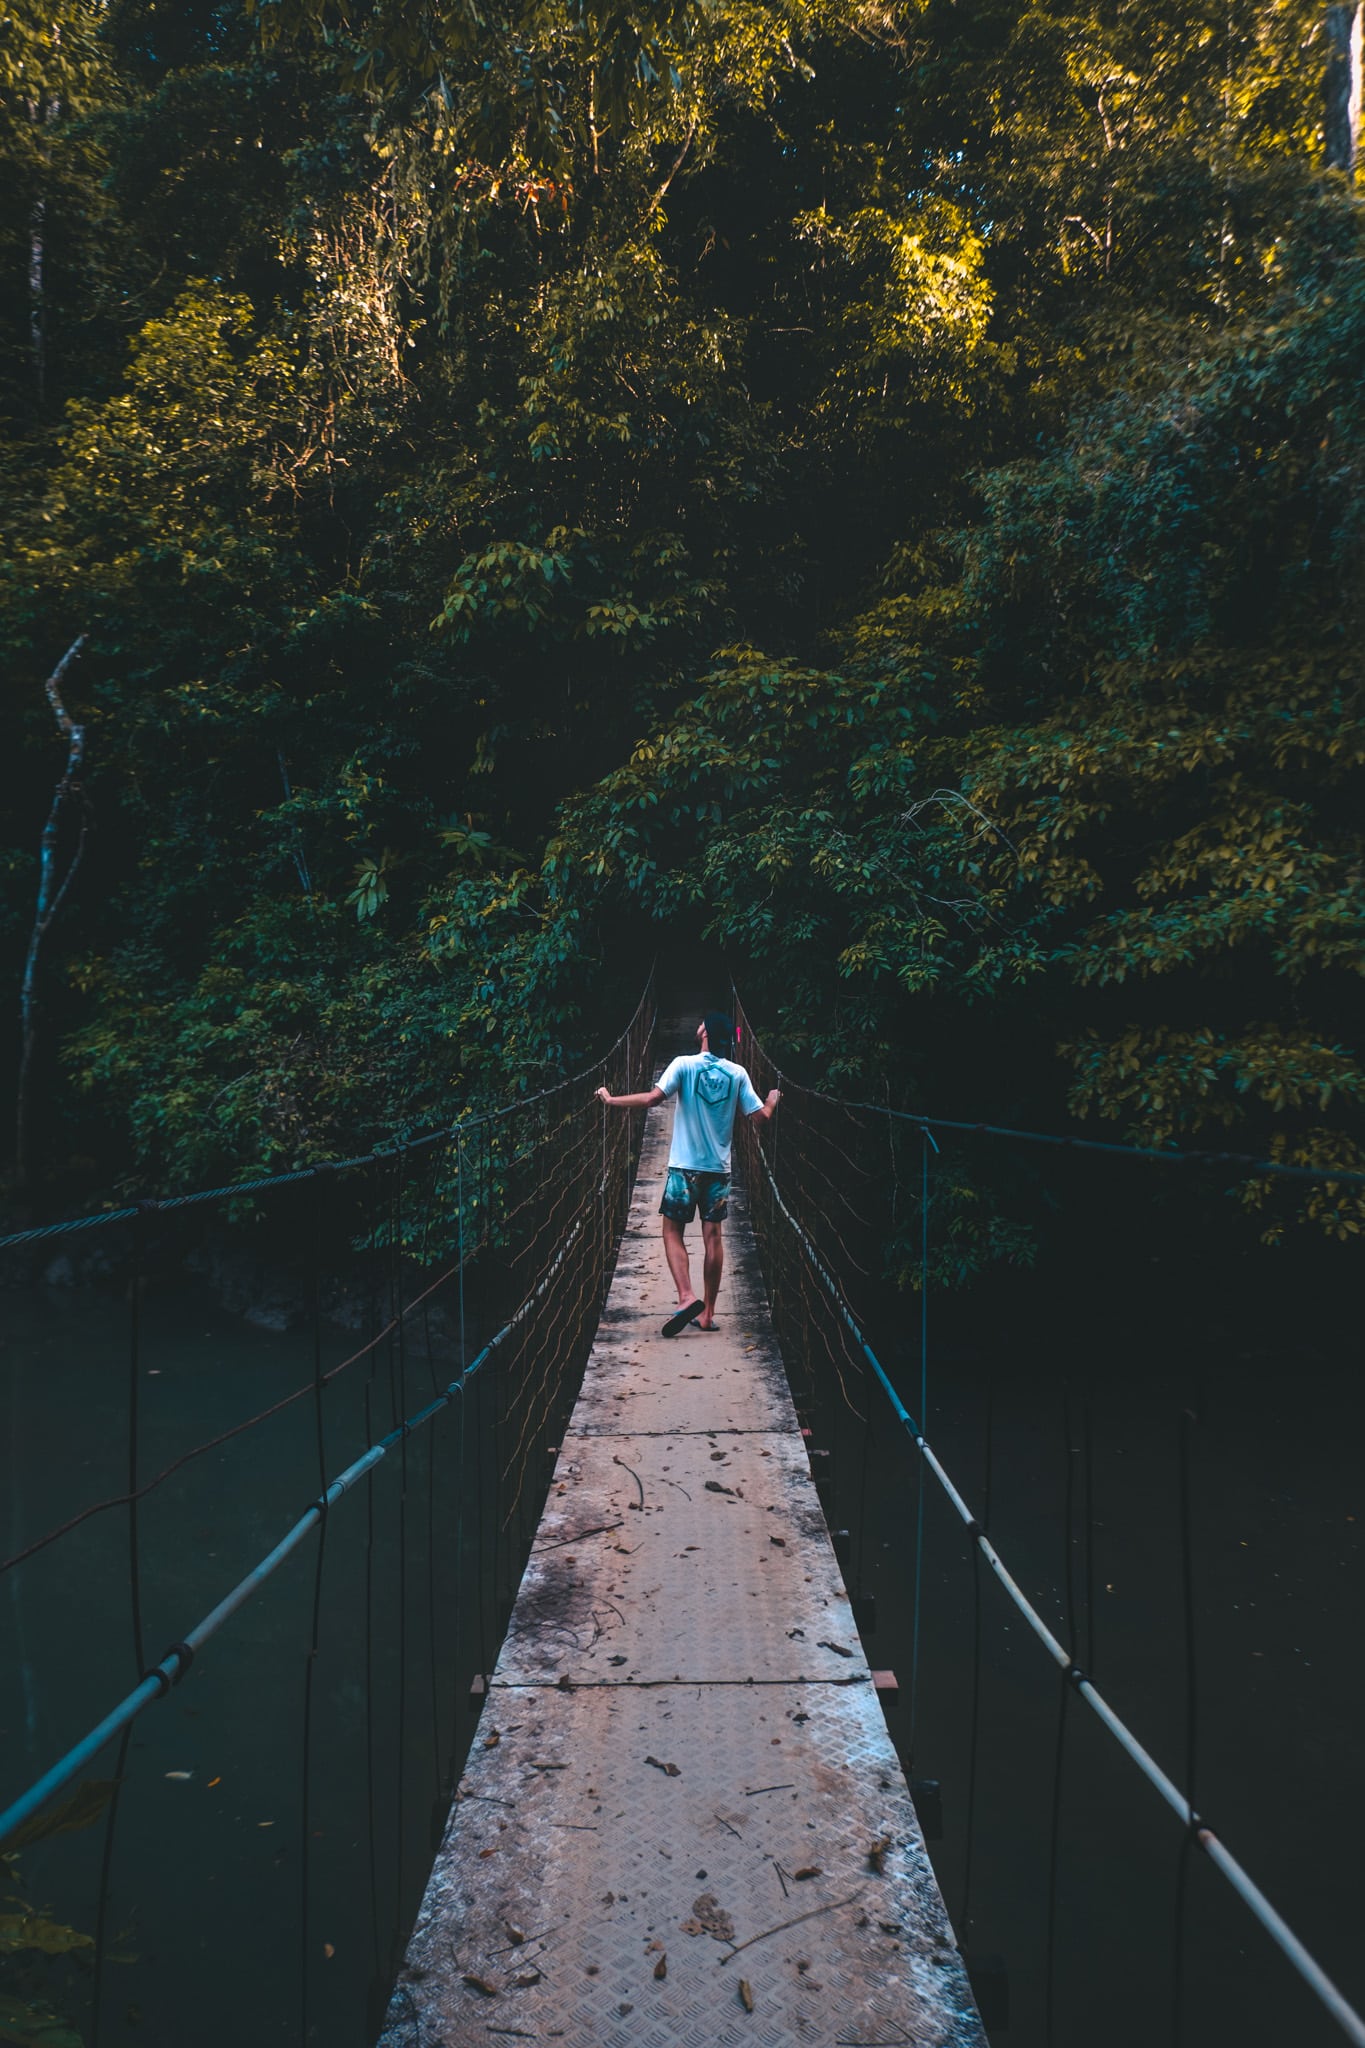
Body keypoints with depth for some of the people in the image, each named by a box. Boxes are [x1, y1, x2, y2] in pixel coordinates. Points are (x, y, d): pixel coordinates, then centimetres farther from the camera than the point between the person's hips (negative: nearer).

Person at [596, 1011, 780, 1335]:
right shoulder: (738, 1074, 1)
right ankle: (707, 1313, 12)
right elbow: (760, 1115, 3)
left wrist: (611, 1100, -6)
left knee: (673, 1232, 7)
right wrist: (773, 1101, 25)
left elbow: (651, 1098, -18)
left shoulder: (685, 1065, -9)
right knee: (713, 1237, 8)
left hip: (685, 1167, -3)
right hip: (719, 1169, 3)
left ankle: (687, 1297, -11)